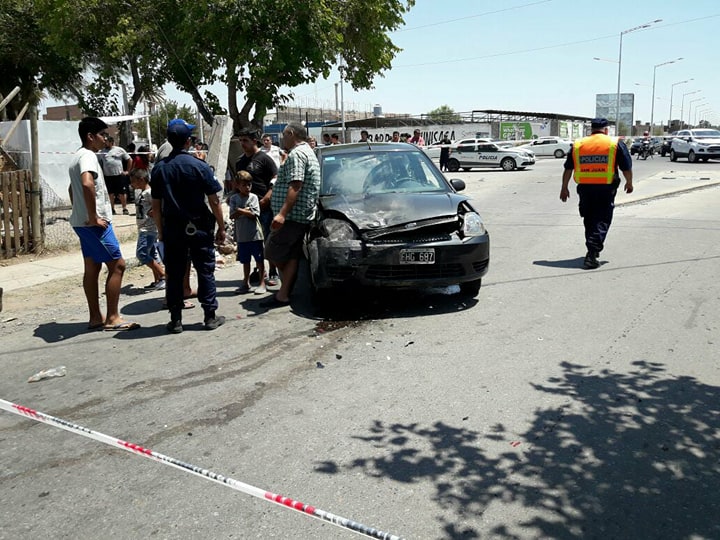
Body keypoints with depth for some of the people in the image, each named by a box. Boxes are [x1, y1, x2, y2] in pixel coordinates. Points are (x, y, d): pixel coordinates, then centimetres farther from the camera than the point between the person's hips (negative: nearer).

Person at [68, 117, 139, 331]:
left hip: (82, 223, 10)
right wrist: (93, 217, -26)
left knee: (92, 268, 12)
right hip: (95, 223, -10)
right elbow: (87, 184, -33)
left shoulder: (77, 157, 18)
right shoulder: (88, 156, -15)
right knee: (117, 265, -6)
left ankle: (95, 317, 17)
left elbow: (73, 189, 29)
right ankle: (112, 318, -4)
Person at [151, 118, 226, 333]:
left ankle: (176, 320, 12)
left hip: (172, 229, 3)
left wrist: (161, 231, 14)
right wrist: (221, 228, 1)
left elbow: (156, 206, 3)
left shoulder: (159, 169, 0)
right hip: (199, 227, -2)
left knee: (174, 274, 8)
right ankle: (210, 316, 11)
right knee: (205, 271, 7)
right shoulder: (200, 166, -8)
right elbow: (214, 202, -8)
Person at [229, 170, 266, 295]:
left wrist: (240, 210, -12)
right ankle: (246, 283, 27)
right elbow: (232, 216, -5)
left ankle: (262, 283, 9)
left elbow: (254, 214, -12)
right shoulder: (234, 198, 3)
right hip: (241, 235, 3)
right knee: (245, 260, 14)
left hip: (255, 234, -3)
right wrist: (246, 211, -15)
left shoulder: (253, 197, -4)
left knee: (259, 259, 2)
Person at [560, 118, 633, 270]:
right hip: (606, 189, -3)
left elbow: (568, 168, 9)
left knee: (589, 220, 18)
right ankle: (591, 255, -13)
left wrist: (564, 188, 15)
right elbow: (626, 167, 3)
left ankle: (593, 250, 30)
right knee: (601, 221, -1)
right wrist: (629, 183, 19)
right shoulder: (616, 144, 1)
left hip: (585, 189, 3)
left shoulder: (578, 145, 8)